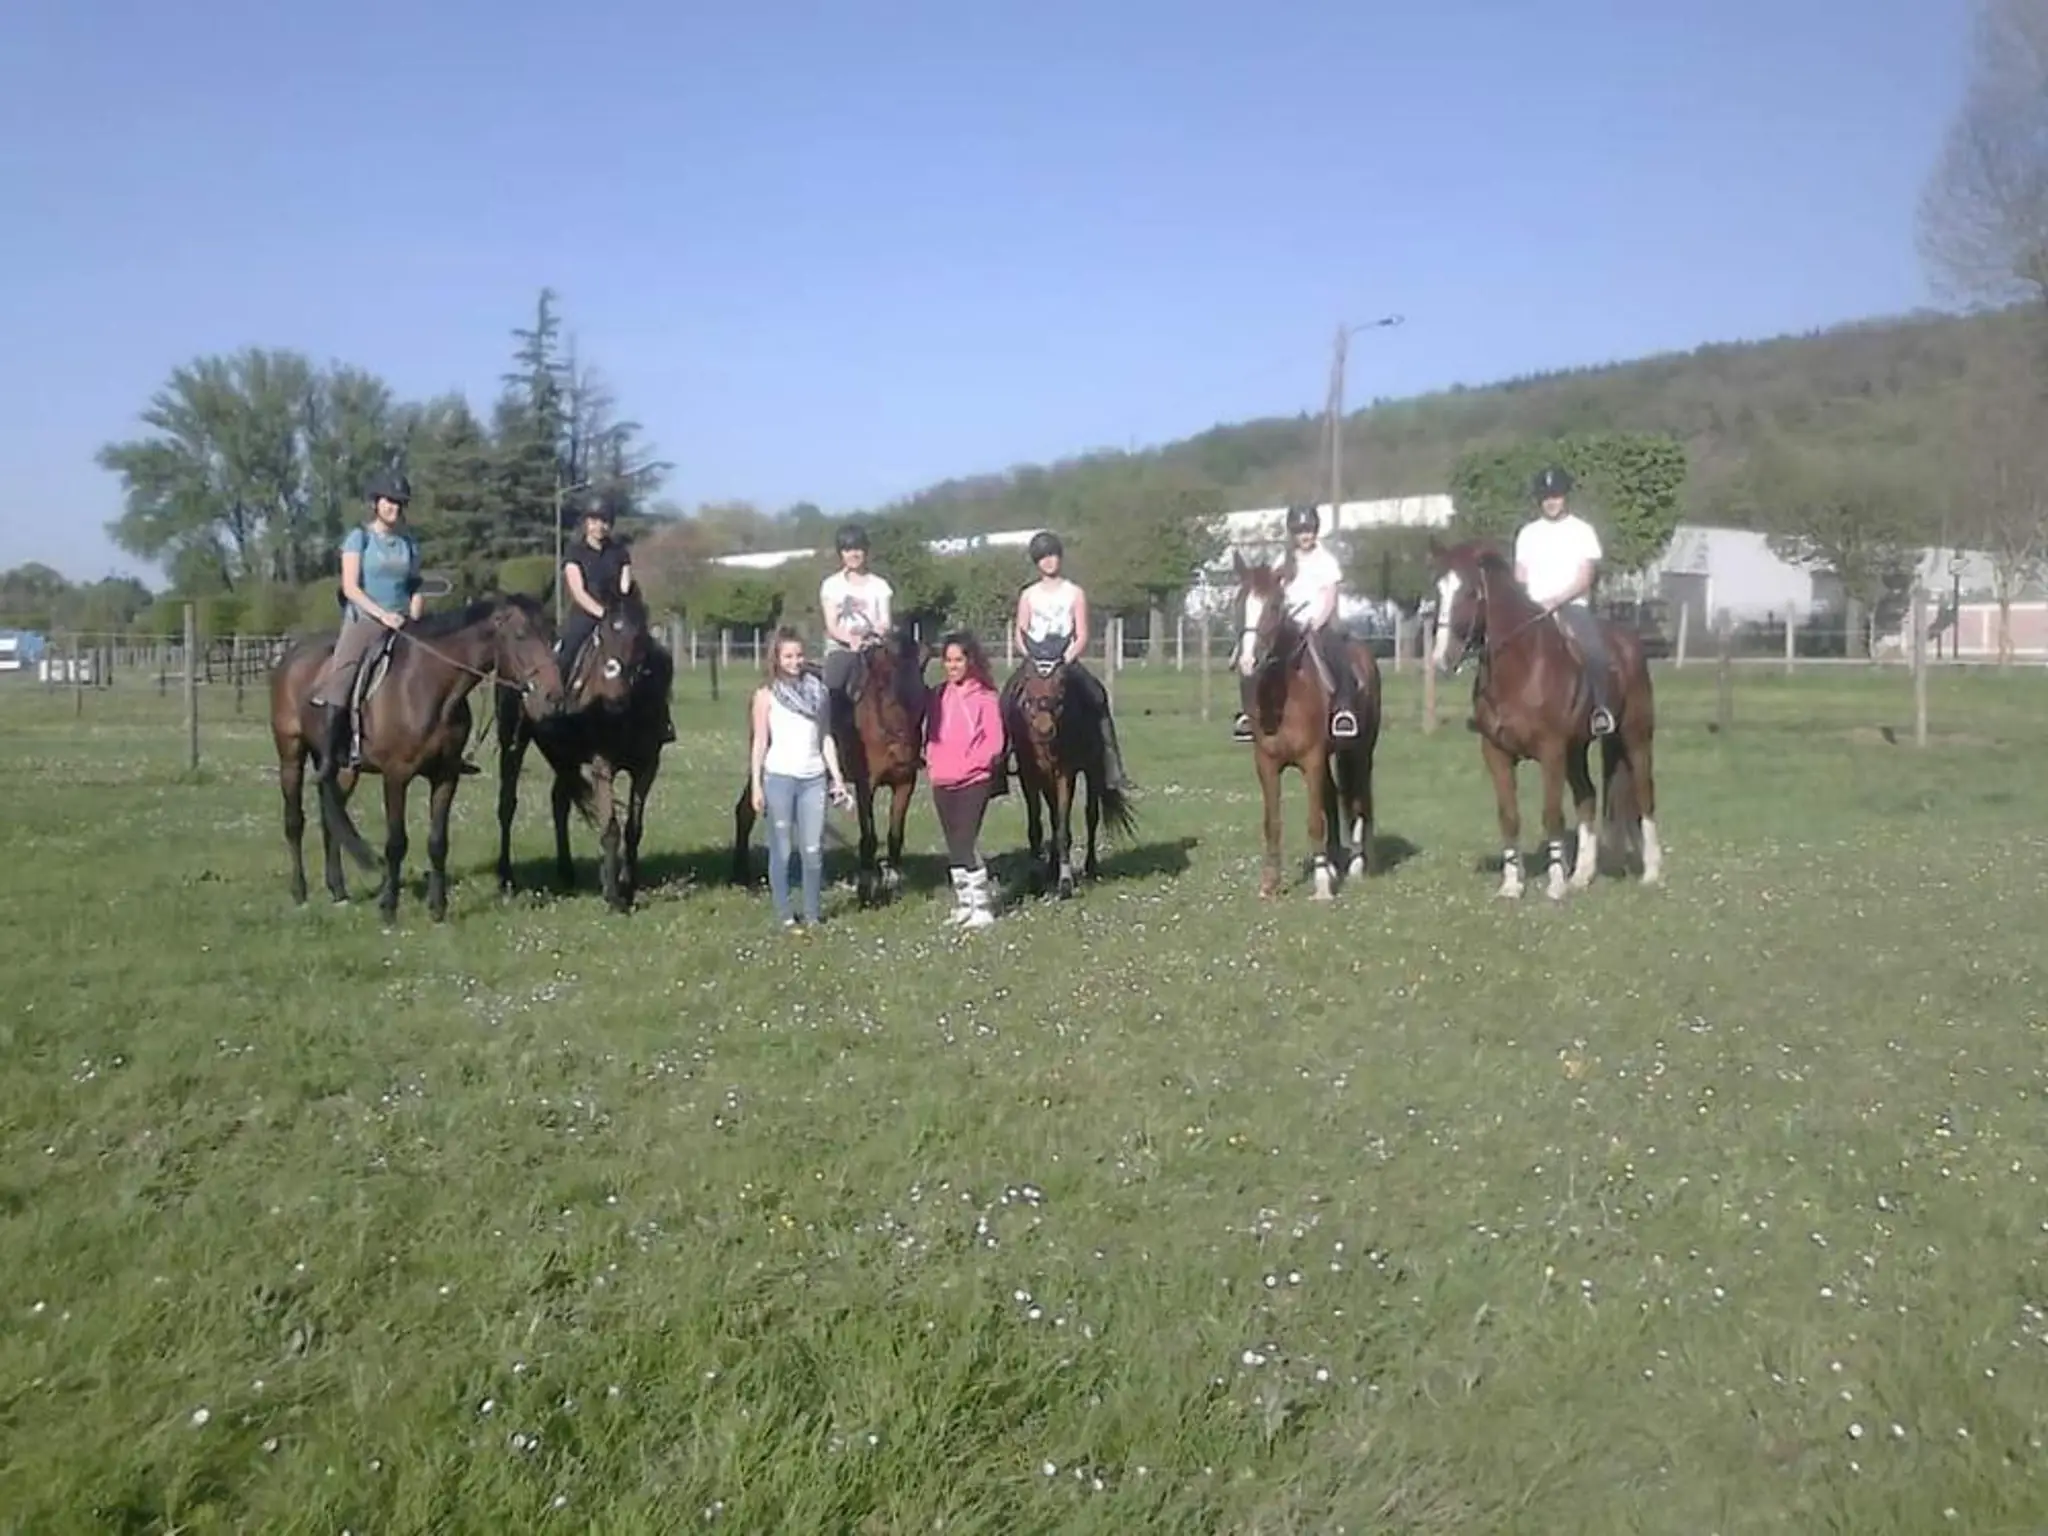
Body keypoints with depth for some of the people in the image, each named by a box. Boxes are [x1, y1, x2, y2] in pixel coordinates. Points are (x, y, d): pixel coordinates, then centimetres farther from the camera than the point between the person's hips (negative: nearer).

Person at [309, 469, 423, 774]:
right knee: (340, 684, -22)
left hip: (401, 626, 4)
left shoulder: (409, 543, 14)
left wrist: (414, 619, -2)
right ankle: (329, 757, -18)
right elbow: (350, 587, -7)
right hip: (363, 622, -4)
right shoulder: (359, 537, 2)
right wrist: (382, 614, -18)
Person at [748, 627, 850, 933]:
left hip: (814, 779, 2)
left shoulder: (817, 690, 9)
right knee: (781, 850, 4)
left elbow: (825, 737, 11)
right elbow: (760, 742, -1)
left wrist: (837, 778, 6)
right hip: (779, 778, -2)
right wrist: (756, 786, -6)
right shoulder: (766, 695, 1)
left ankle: (813, 914, 12)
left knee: (813, 851, 2)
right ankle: (784, 915, 12)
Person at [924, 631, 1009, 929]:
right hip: (942, 783, 6)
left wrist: (966, 767, -15)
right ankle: (963, 904, 21)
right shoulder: (939, 695, 9)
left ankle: (982, 907, 0)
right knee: (954, 847, 11)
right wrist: (932, 762, 1)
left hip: (974, 781, -6)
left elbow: (994, 743, -10)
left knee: (964, 843, -10)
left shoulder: (985, 697, -6)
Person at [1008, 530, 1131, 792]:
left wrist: (1068, 657, -15)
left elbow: (1082, 636, 2)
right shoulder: (1028, 595, 13)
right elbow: (1020, 635, 7)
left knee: (1098, 696, -24)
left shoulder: (1075, 593, 8)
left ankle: (1112, 767, -23)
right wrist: (1031, 656, -11)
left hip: (1067, 660, -2)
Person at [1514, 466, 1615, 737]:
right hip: (1534, 610, 3)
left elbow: (1585, 579, -5)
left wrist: (1555, 601, -19)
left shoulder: (1582, 531, 2)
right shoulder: (1528, 533, 12)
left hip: (1572, 606, -3)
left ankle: (1601, 708, -20)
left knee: (1594, 649, -31)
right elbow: (1519, 577, 11)